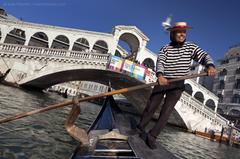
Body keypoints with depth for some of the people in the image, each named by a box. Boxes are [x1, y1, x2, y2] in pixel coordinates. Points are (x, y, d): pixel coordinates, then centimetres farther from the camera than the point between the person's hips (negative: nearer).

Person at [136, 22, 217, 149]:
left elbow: (204, 56, -5)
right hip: (163, 81, 0)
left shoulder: (191, 47, 4)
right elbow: (160, 62, -13)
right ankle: (140, 128, 25)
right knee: (151, 107, 5)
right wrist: (160, 75, -34)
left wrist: (210, 65, -29)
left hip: (177, 85, 0)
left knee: (166, 111, -5)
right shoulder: (165, 48, 1)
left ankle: (152, 136, 6)